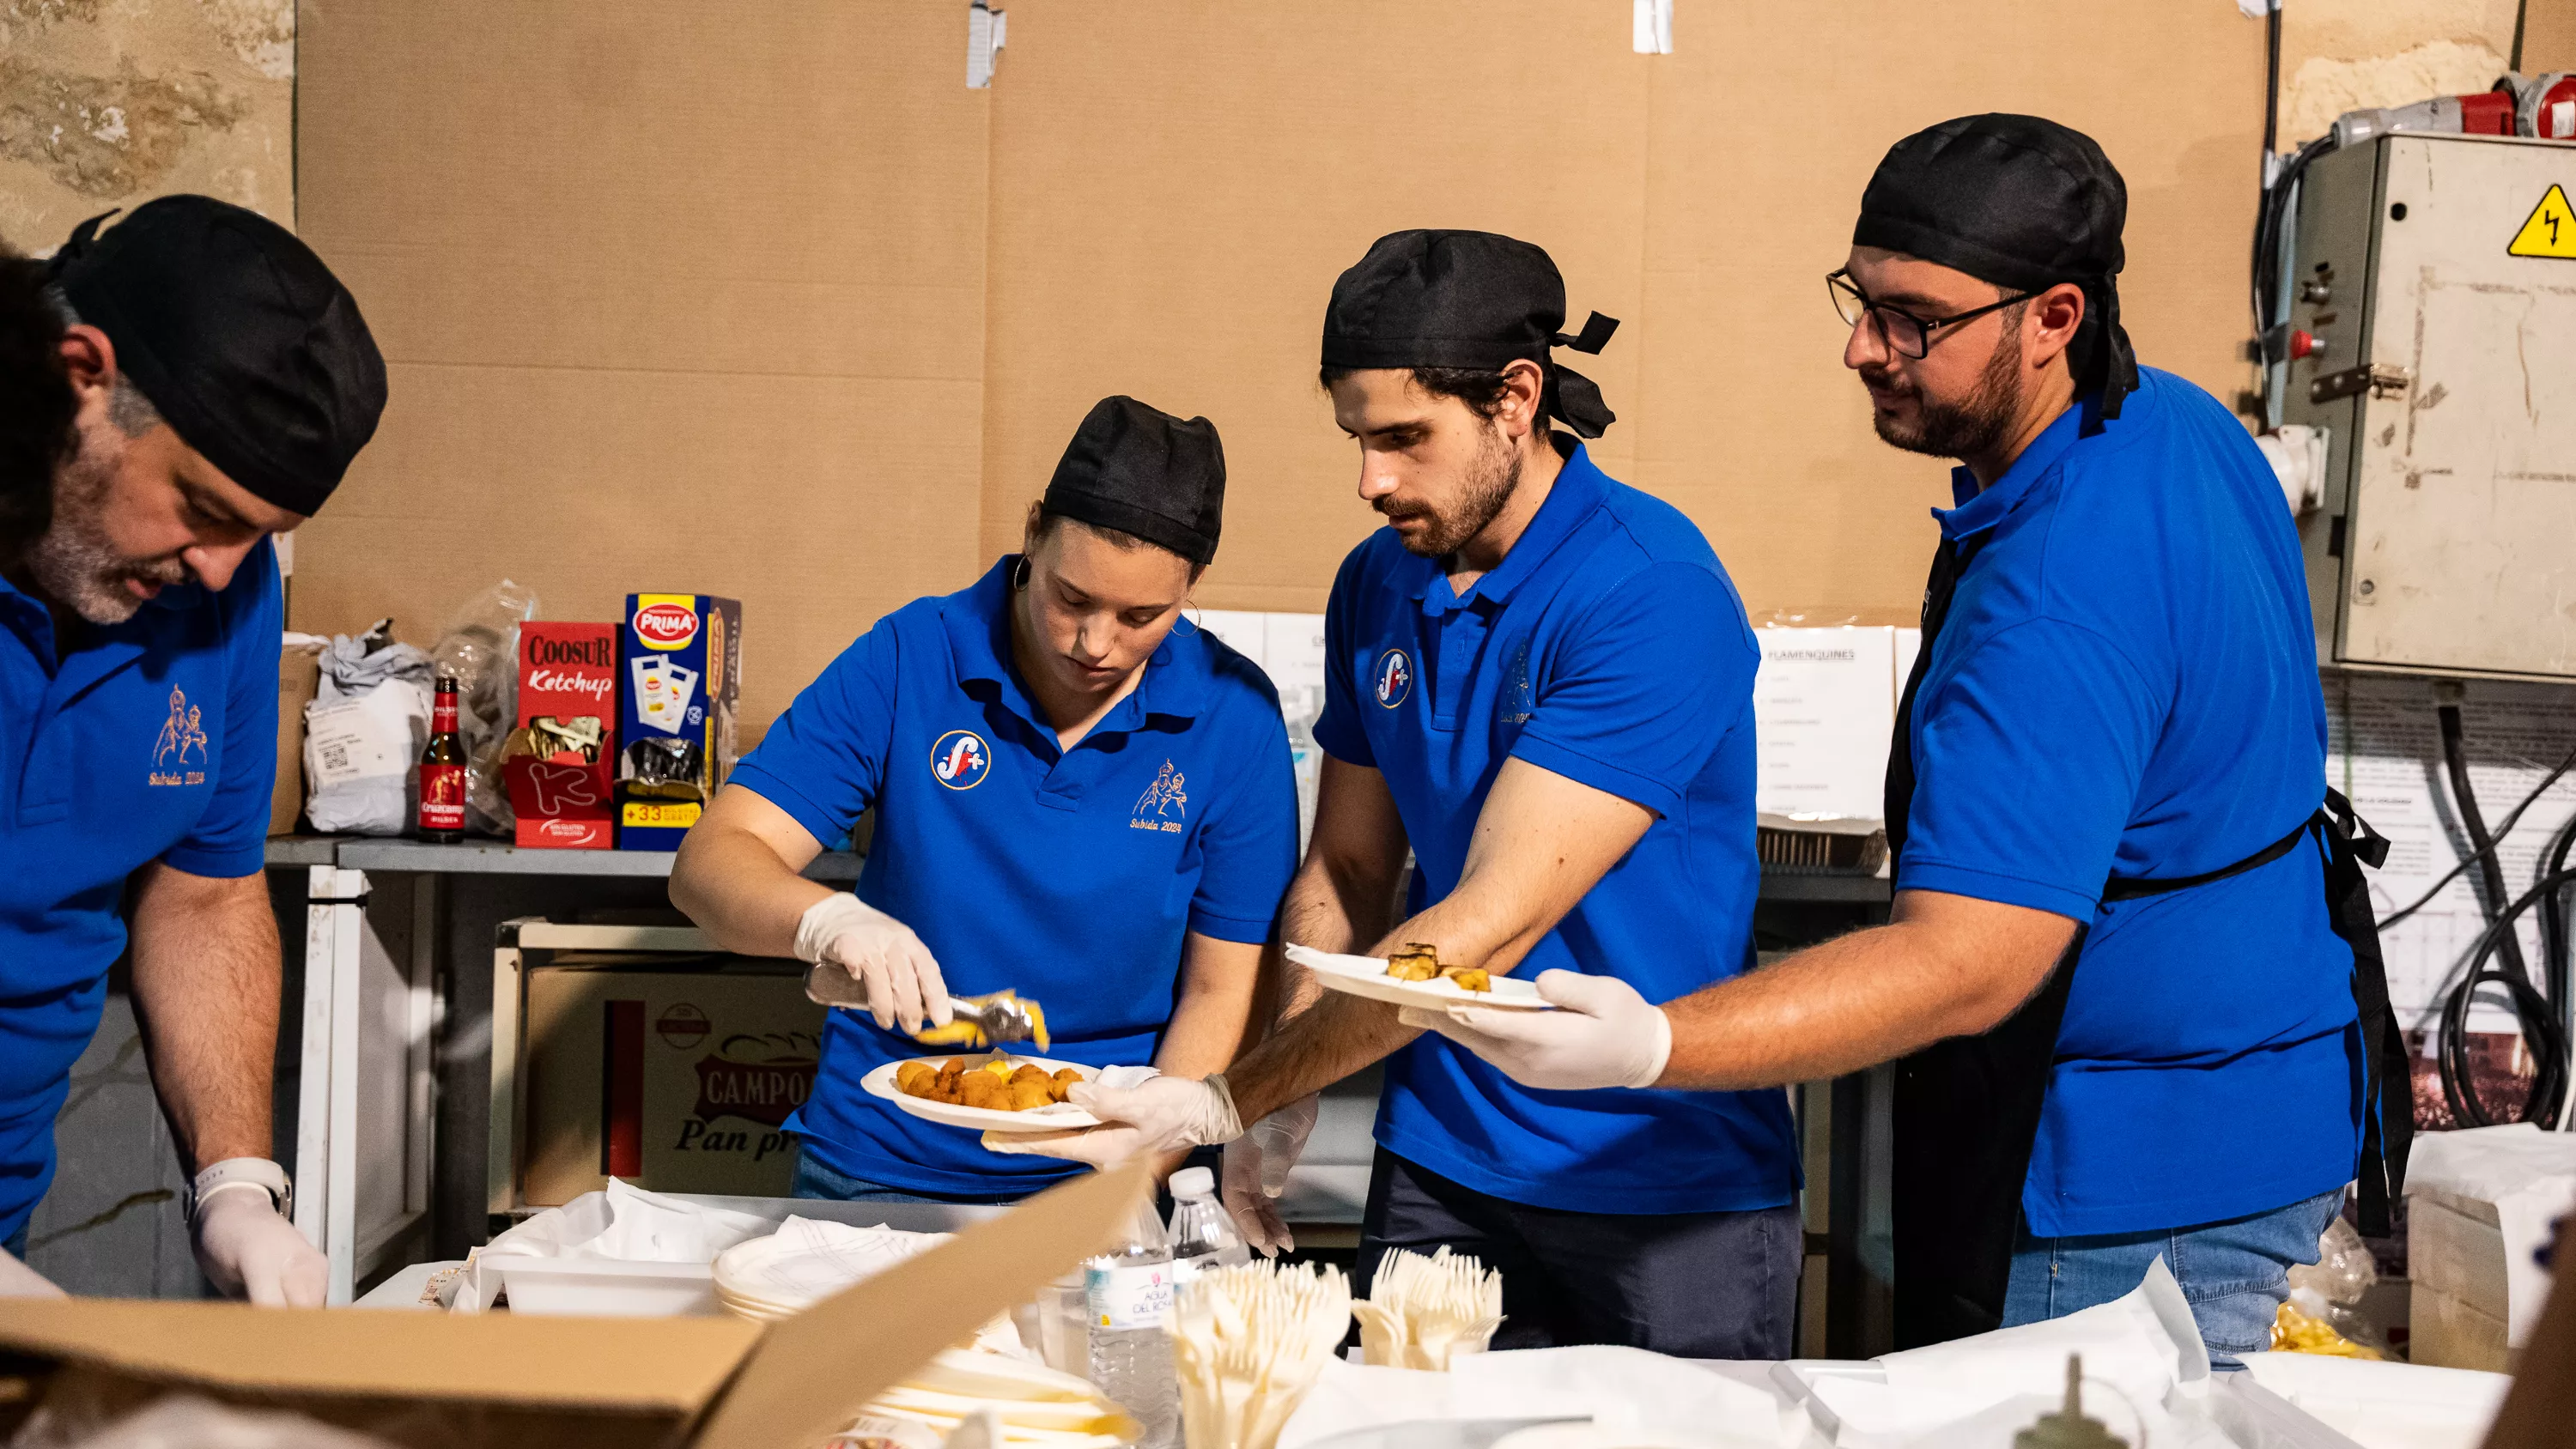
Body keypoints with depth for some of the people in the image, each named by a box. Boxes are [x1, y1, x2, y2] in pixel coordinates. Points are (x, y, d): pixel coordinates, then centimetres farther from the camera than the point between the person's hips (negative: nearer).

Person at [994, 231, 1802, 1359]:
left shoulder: (1650, 592, -19)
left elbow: (1489, 926, -24)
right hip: (1438, 1170, 6)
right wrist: (1276, 1109, -4)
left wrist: (1224, 1104, -25)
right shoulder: (1378, 584, 4)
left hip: (1670, 1194, -5)